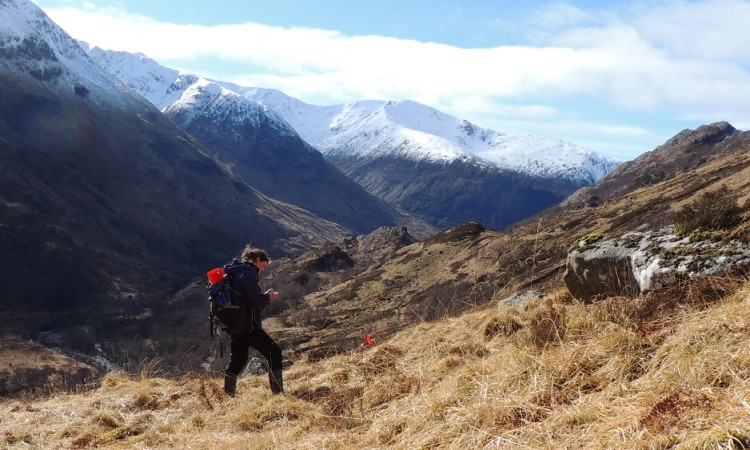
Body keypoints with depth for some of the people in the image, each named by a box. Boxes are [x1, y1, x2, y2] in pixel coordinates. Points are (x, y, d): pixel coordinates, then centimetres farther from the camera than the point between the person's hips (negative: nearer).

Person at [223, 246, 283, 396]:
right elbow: (256, 301, -23)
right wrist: (267, 296, -2)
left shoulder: (236, 272, 17)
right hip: (247, 325, -10)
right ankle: (277, 392, -1)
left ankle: (228, 394, 20)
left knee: (237, 360, 18)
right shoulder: (248, 273, -14)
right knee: (274, 351, -2)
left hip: (234, 325, 10)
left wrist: (266, 297, 14)